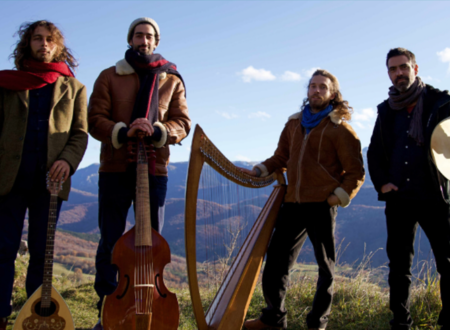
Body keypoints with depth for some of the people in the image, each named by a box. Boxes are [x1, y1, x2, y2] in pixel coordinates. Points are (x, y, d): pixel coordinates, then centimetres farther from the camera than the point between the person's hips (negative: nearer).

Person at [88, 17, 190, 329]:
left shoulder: (171, 81, 11)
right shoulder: (110, 77, 8)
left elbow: (182, 123, 4)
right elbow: (95, 119, 0)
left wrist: (156, 131, -16)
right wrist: (123, 132, -18)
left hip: (154, 169, 1)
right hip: (115, 168, -1)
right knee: (110, 241, 3)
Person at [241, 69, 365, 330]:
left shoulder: (340, 128, 0)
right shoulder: (294, 124, 16)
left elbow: (356, 172, 0)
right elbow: (281, 157, 23)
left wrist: (339, 197, -11)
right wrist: (259, 171, 7)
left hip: (322, 204, -5)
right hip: (292, 202, 5)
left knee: (326, 265, 4)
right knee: (276, 261, 5)